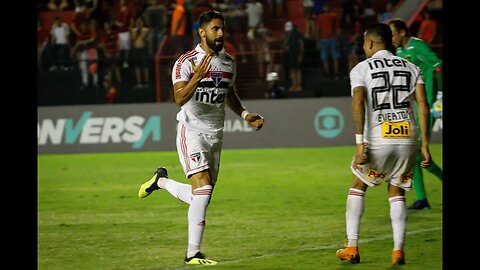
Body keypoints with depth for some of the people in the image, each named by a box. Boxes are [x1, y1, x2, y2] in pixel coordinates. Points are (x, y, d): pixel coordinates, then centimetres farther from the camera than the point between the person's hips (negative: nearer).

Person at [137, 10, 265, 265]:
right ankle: (193, 253, -13)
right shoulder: (186, 62, -11)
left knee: (201, 197, 7)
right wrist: (197, 77, -36)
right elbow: (180, 98, -22)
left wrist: (245, 114, 10)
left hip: (215, 135, 7)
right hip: (192, 132, -7)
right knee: (203, 190, -19)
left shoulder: (229, 63, 10)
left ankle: (161, 181, 34)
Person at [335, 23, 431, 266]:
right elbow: (423, 106, 2)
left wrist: (360, 143, -17)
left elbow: (358, 103, -14)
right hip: (408, 139, 3)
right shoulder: (411, 68, 12)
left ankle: (352, 248, 14)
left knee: (357, 187, 19)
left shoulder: (361, 69, 2)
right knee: (397, 193, 18)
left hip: (378, 141, -3)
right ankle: (398, 250, 5)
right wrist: (425, 145, 4)